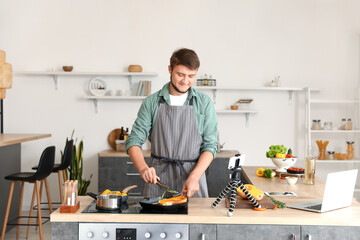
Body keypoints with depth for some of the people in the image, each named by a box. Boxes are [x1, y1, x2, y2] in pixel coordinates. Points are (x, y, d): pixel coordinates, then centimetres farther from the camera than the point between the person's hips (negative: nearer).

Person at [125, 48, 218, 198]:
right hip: (157, 177, 0)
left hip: (193, 173, 0)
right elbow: (134, 141, -2)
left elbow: (210, 145, -2)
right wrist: (143, 168, -21)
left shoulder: (204, 103, 1)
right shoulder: (152, 102, 2)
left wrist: (194, 177, -16)